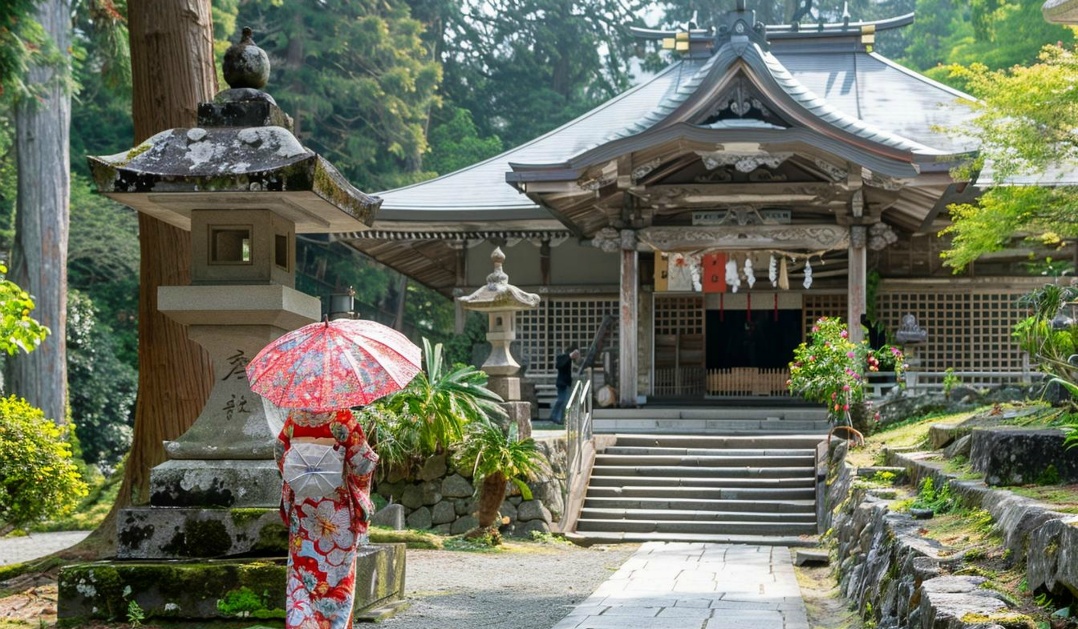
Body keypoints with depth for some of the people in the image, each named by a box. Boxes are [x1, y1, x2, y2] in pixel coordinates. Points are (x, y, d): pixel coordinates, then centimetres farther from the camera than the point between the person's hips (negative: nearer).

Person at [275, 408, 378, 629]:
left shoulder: (295, 418, -1)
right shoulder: (342, 418, -13)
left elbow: (280, 453, 8)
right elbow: (362, 460, -11)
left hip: (302, 505, 3)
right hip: (336, 508, -3)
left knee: (302, 568, 8)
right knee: (337, 570, 6)